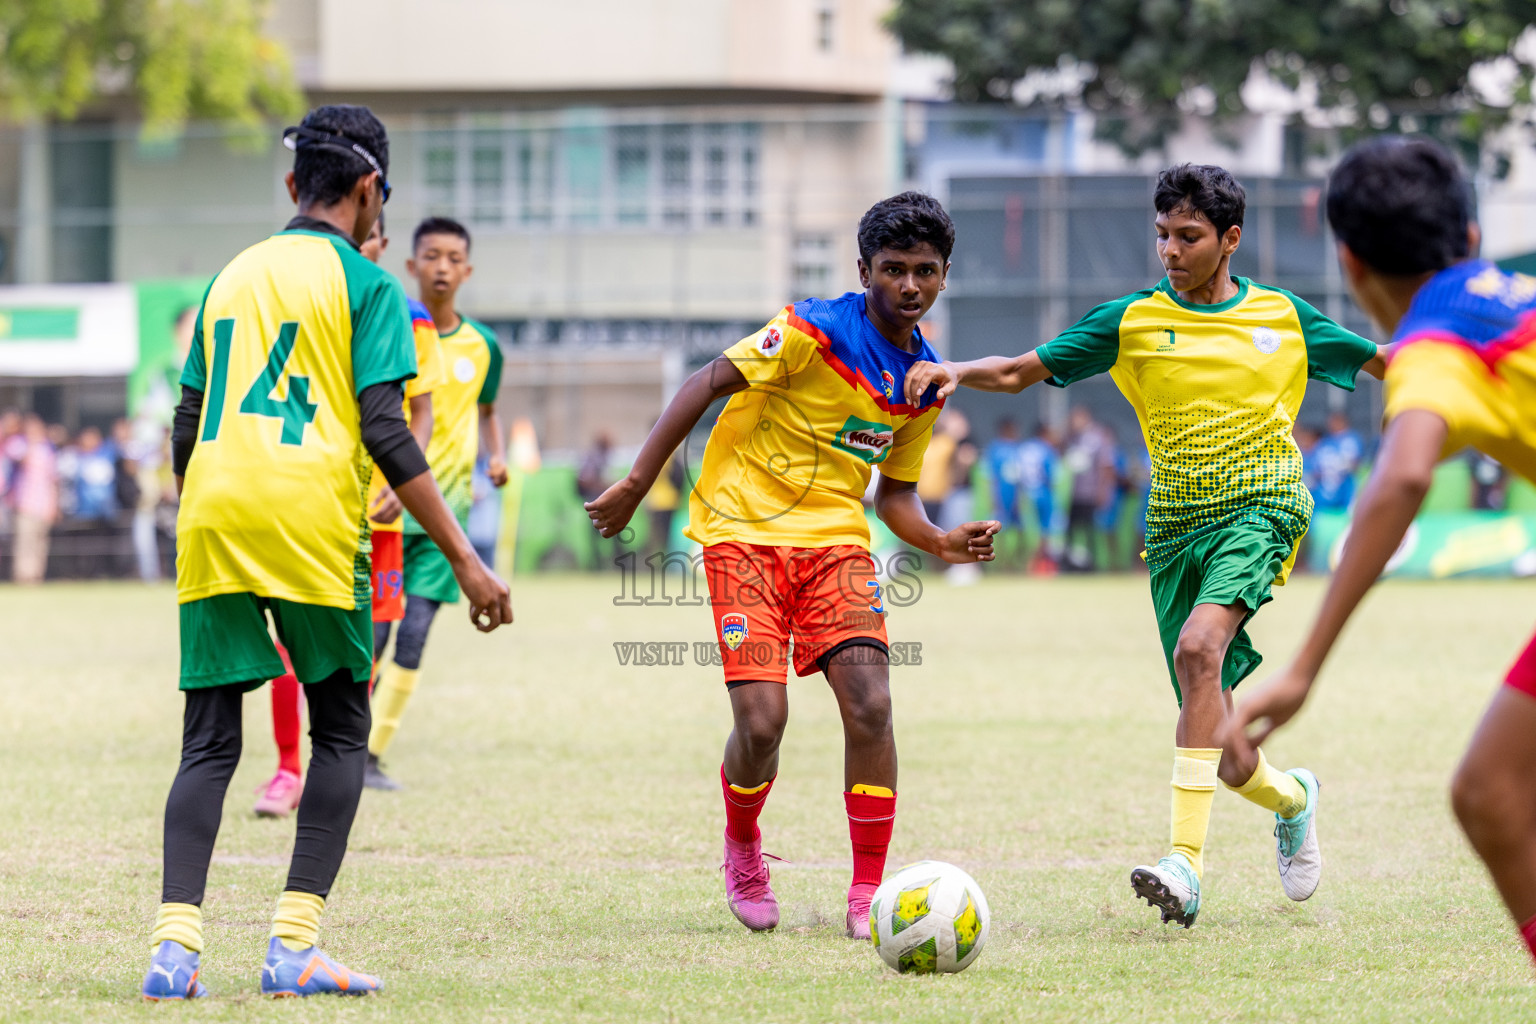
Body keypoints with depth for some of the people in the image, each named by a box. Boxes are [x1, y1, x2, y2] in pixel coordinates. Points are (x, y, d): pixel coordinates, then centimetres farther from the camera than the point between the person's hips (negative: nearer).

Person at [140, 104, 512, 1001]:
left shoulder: (231, 278, 19)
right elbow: (384, 431, -7)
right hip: (310, 521, -4)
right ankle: (295, 944, 0)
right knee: (341, 732, 10)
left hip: (211, 523, 4)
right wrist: (465, 559, -7)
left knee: (209, 743, 5)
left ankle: (176, 942, -10)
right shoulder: (367, 285, 3)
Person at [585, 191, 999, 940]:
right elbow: (708, 384, -10)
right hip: (746, 531, -5)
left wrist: (937, 541, -2)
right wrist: (637, 484, -14)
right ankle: (741, 848, 19)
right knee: (762, 721, -14)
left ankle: (868, 897, -4)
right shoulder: (816, 331, -13)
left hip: (836, 540, 5)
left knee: (870, 705, -14)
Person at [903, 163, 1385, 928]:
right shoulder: (1134, 321, 5)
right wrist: (956, 372, -15)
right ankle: (1291, 798, 38)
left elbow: (1386, 364, 17)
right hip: (1176, 524, 3)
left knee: (1199, 648, -31)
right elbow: (1020, 371, 4)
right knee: (1219, 746, 1)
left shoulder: (1283, 317, 6)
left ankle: (1187, 859, -36)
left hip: (1261, 506, -3)